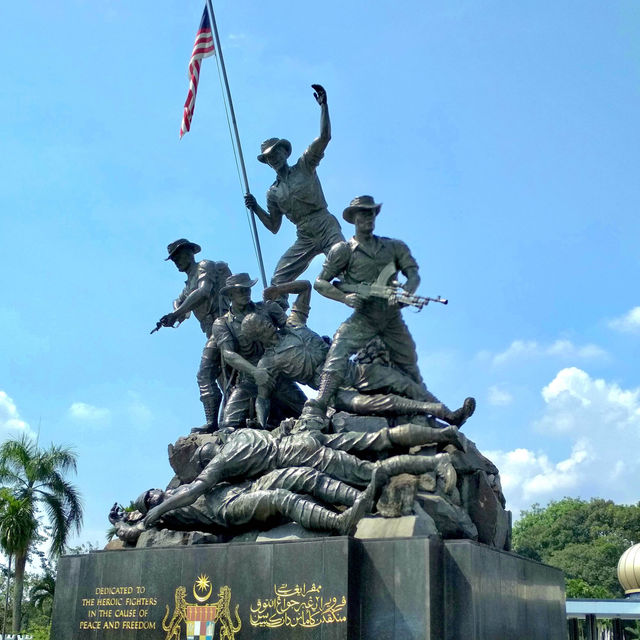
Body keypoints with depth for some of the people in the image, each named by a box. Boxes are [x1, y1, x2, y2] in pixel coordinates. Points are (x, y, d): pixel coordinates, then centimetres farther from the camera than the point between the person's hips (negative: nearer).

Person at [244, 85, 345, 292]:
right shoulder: (273, 192, 15)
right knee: (277, 282, -5)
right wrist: (256, 209, 3)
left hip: (326, 228, -4)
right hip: (304, 238, 4)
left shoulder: (304, 166, 6)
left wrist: (323, 105, -14)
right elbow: (274, 226, 18)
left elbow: (324, 137, -5)